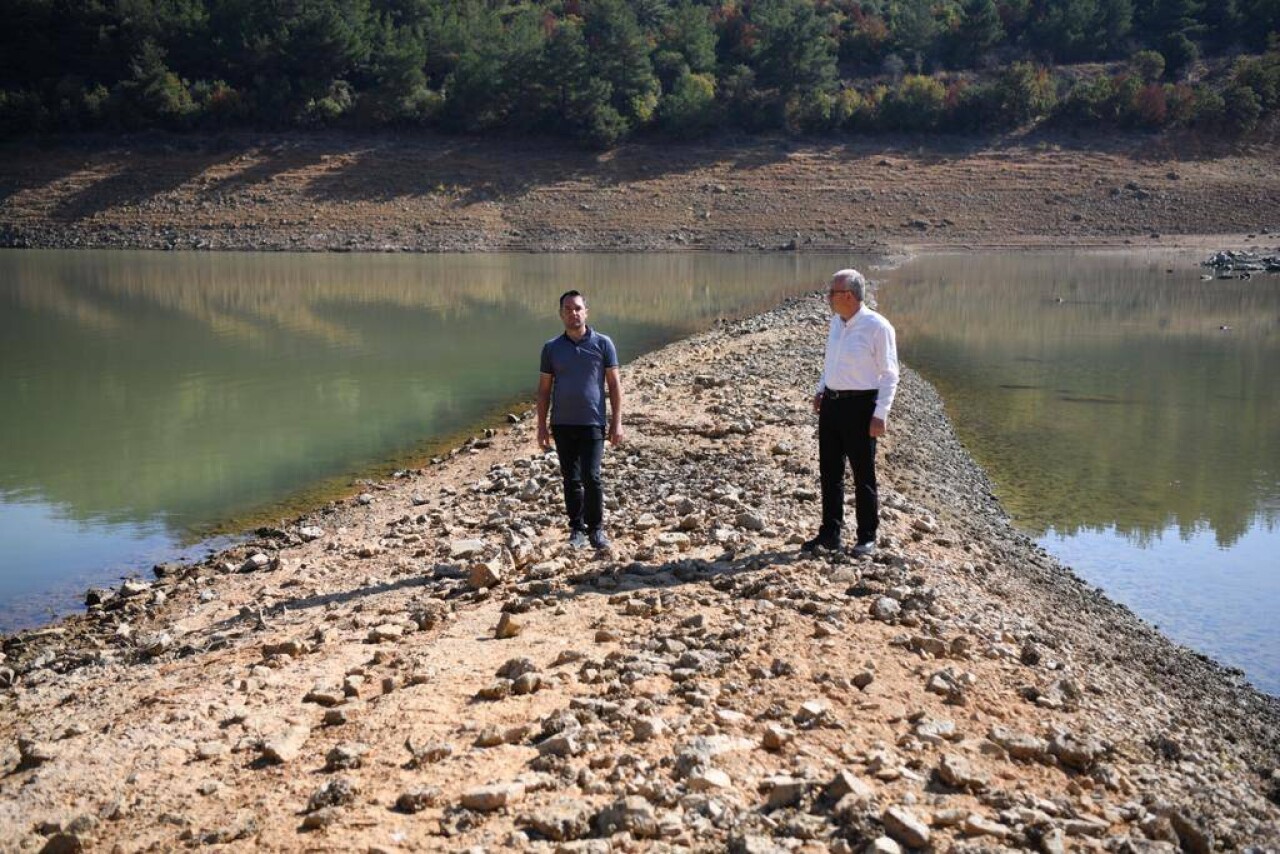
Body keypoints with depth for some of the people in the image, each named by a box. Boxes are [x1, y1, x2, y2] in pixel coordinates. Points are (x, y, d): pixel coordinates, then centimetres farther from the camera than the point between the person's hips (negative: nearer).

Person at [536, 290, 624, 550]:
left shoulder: (602, 344, 1)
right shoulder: (551, 348, 6)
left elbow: (614, 384, 2)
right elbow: (544, 389, 9)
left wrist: (617, 422, -3)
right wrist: (542, 426, 5)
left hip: (593, 423, -2)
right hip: (562, 424, 2)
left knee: (591, 477, -11)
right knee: (571, 480, 7)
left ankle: (596, 528, 4)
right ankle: (577, 529, 18)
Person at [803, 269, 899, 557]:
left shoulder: (878, 327, -14)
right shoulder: (836, 321, 8)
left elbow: (890, 375, -12)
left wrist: (880, 414, -16)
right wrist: (821, 389, 12)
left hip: (860, 405, -7)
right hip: (831, 403, 7)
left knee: (863, 475, 3)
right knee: (829, 471, 10)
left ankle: (867, 537, 14)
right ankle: (830, 533, 20)